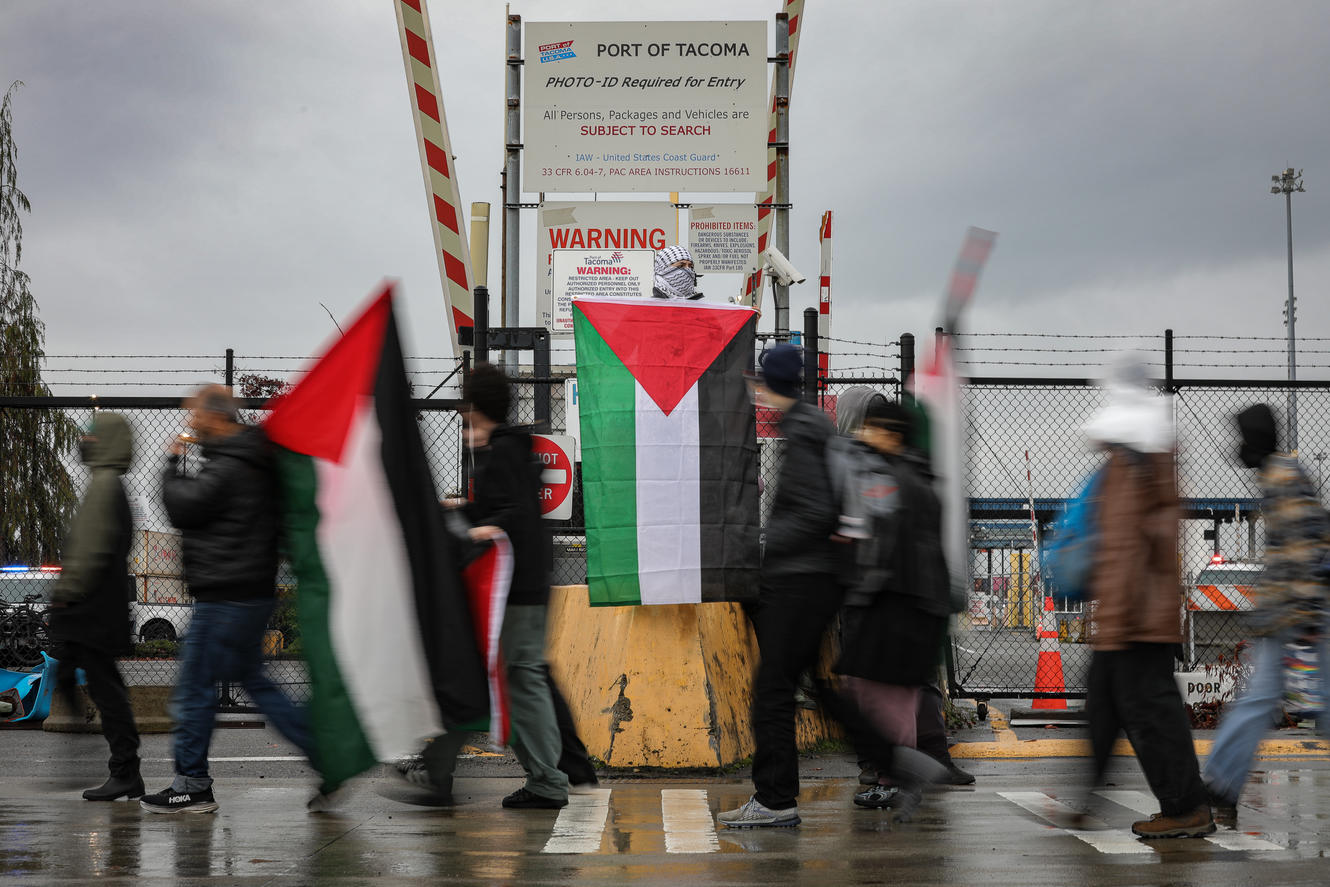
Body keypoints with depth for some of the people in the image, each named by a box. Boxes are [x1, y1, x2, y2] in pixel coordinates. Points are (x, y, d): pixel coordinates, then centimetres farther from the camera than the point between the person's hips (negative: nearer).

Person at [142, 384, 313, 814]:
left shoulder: (226, 468, -18)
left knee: (194, 686, -1)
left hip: (226, 597, -10)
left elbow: (181, 507, -13)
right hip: (253, 590, 10)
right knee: (252, 679, 17)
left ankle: (193, 784, 6)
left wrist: (173, 464, -2)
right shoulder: (254, 463, 13)